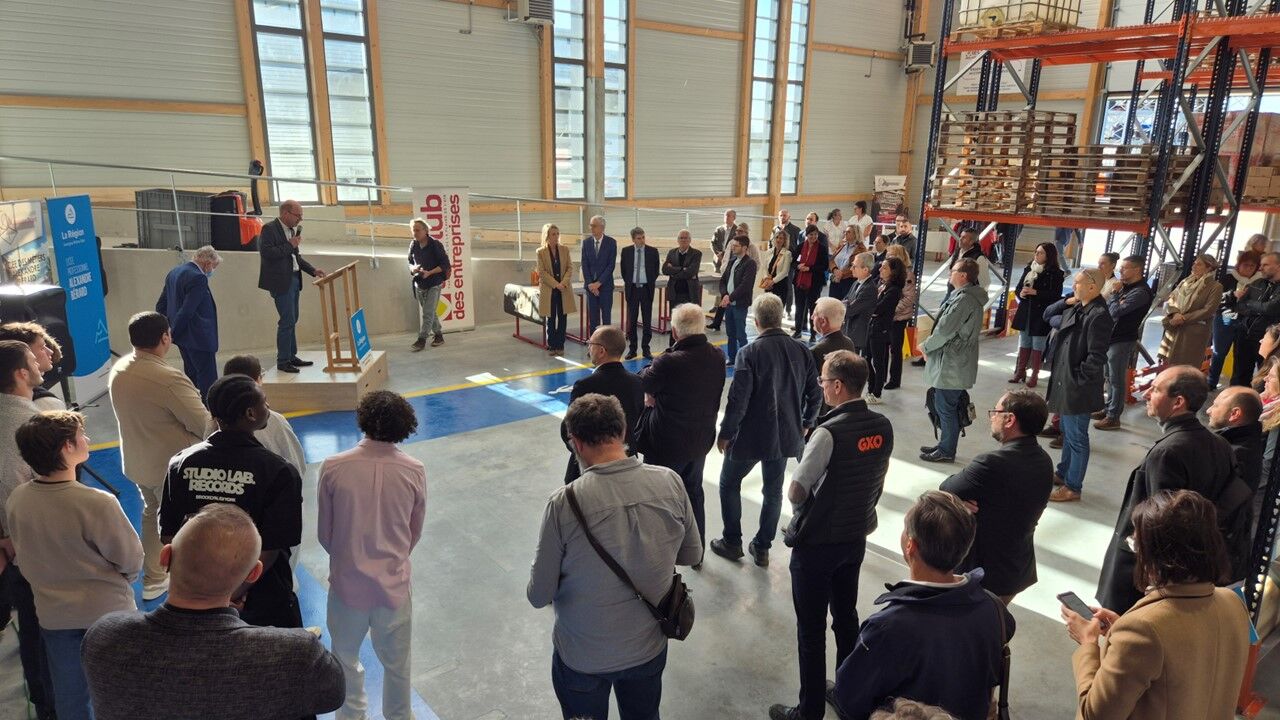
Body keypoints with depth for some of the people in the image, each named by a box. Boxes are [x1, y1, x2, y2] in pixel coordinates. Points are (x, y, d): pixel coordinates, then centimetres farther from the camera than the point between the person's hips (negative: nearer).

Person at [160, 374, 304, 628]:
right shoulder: (279, 471, -20)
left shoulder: (180, 464, -7)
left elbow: (167, 534, 0)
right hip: (263, 596, -4)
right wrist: (237, 592, -12)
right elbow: (272, 547, -21)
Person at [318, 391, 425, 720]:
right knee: (397, 663, 21)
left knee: (345, 657, 26)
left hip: (346, 582, 0)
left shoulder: (333, 467, -14)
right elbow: (415, 533, 1)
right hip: (394, 583, 0)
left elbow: (324, 533, -3)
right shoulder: (414, 471, -12)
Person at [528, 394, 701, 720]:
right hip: (650, 647, 3)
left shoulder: (565, 502, -26)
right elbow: (692, 555, -1)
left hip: (583, 657, -2)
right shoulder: (670, 481, -17)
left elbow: (538, 596, -16)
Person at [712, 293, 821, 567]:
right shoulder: (802, 351, -5)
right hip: (785, 436, 5)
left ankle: (732, 542, 27)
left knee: (729, 483, 17)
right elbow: (815, 395, 2)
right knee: (773, 491, 19)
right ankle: (762, 547, 29)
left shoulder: (750, 353, -19)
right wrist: (805, 424, 18)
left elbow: (738, 400, -20)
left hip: (751, 435, -4)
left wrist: (725, 433, -7)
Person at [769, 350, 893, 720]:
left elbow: (795, 493, -22)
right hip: (856, 537, 7)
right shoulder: (882, 426, -3)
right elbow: (878, 482, 9)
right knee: (846, 616, 23)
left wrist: (800, 487, 0)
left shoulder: (829, 432, -26)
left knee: (811, 629, 7)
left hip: (816, 544, -7)